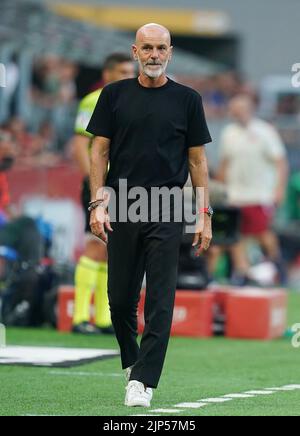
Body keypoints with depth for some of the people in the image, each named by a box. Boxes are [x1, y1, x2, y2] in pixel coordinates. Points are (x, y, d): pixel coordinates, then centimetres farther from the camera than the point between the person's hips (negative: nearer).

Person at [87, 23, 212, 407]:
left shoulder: (187, 99, 5)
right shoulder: (115, 95, 6)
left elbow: (197, 159, 7)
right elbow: (100, 150, 5)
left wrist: (205, 215, 1)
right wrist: (98, 203, -6)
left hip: (167, 213, -1)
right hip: (121, 209, 1)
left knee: (160, 300, -7)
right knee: (120, 298, 6)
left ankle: (143, 381, -7)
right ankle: (131, 362, 29)